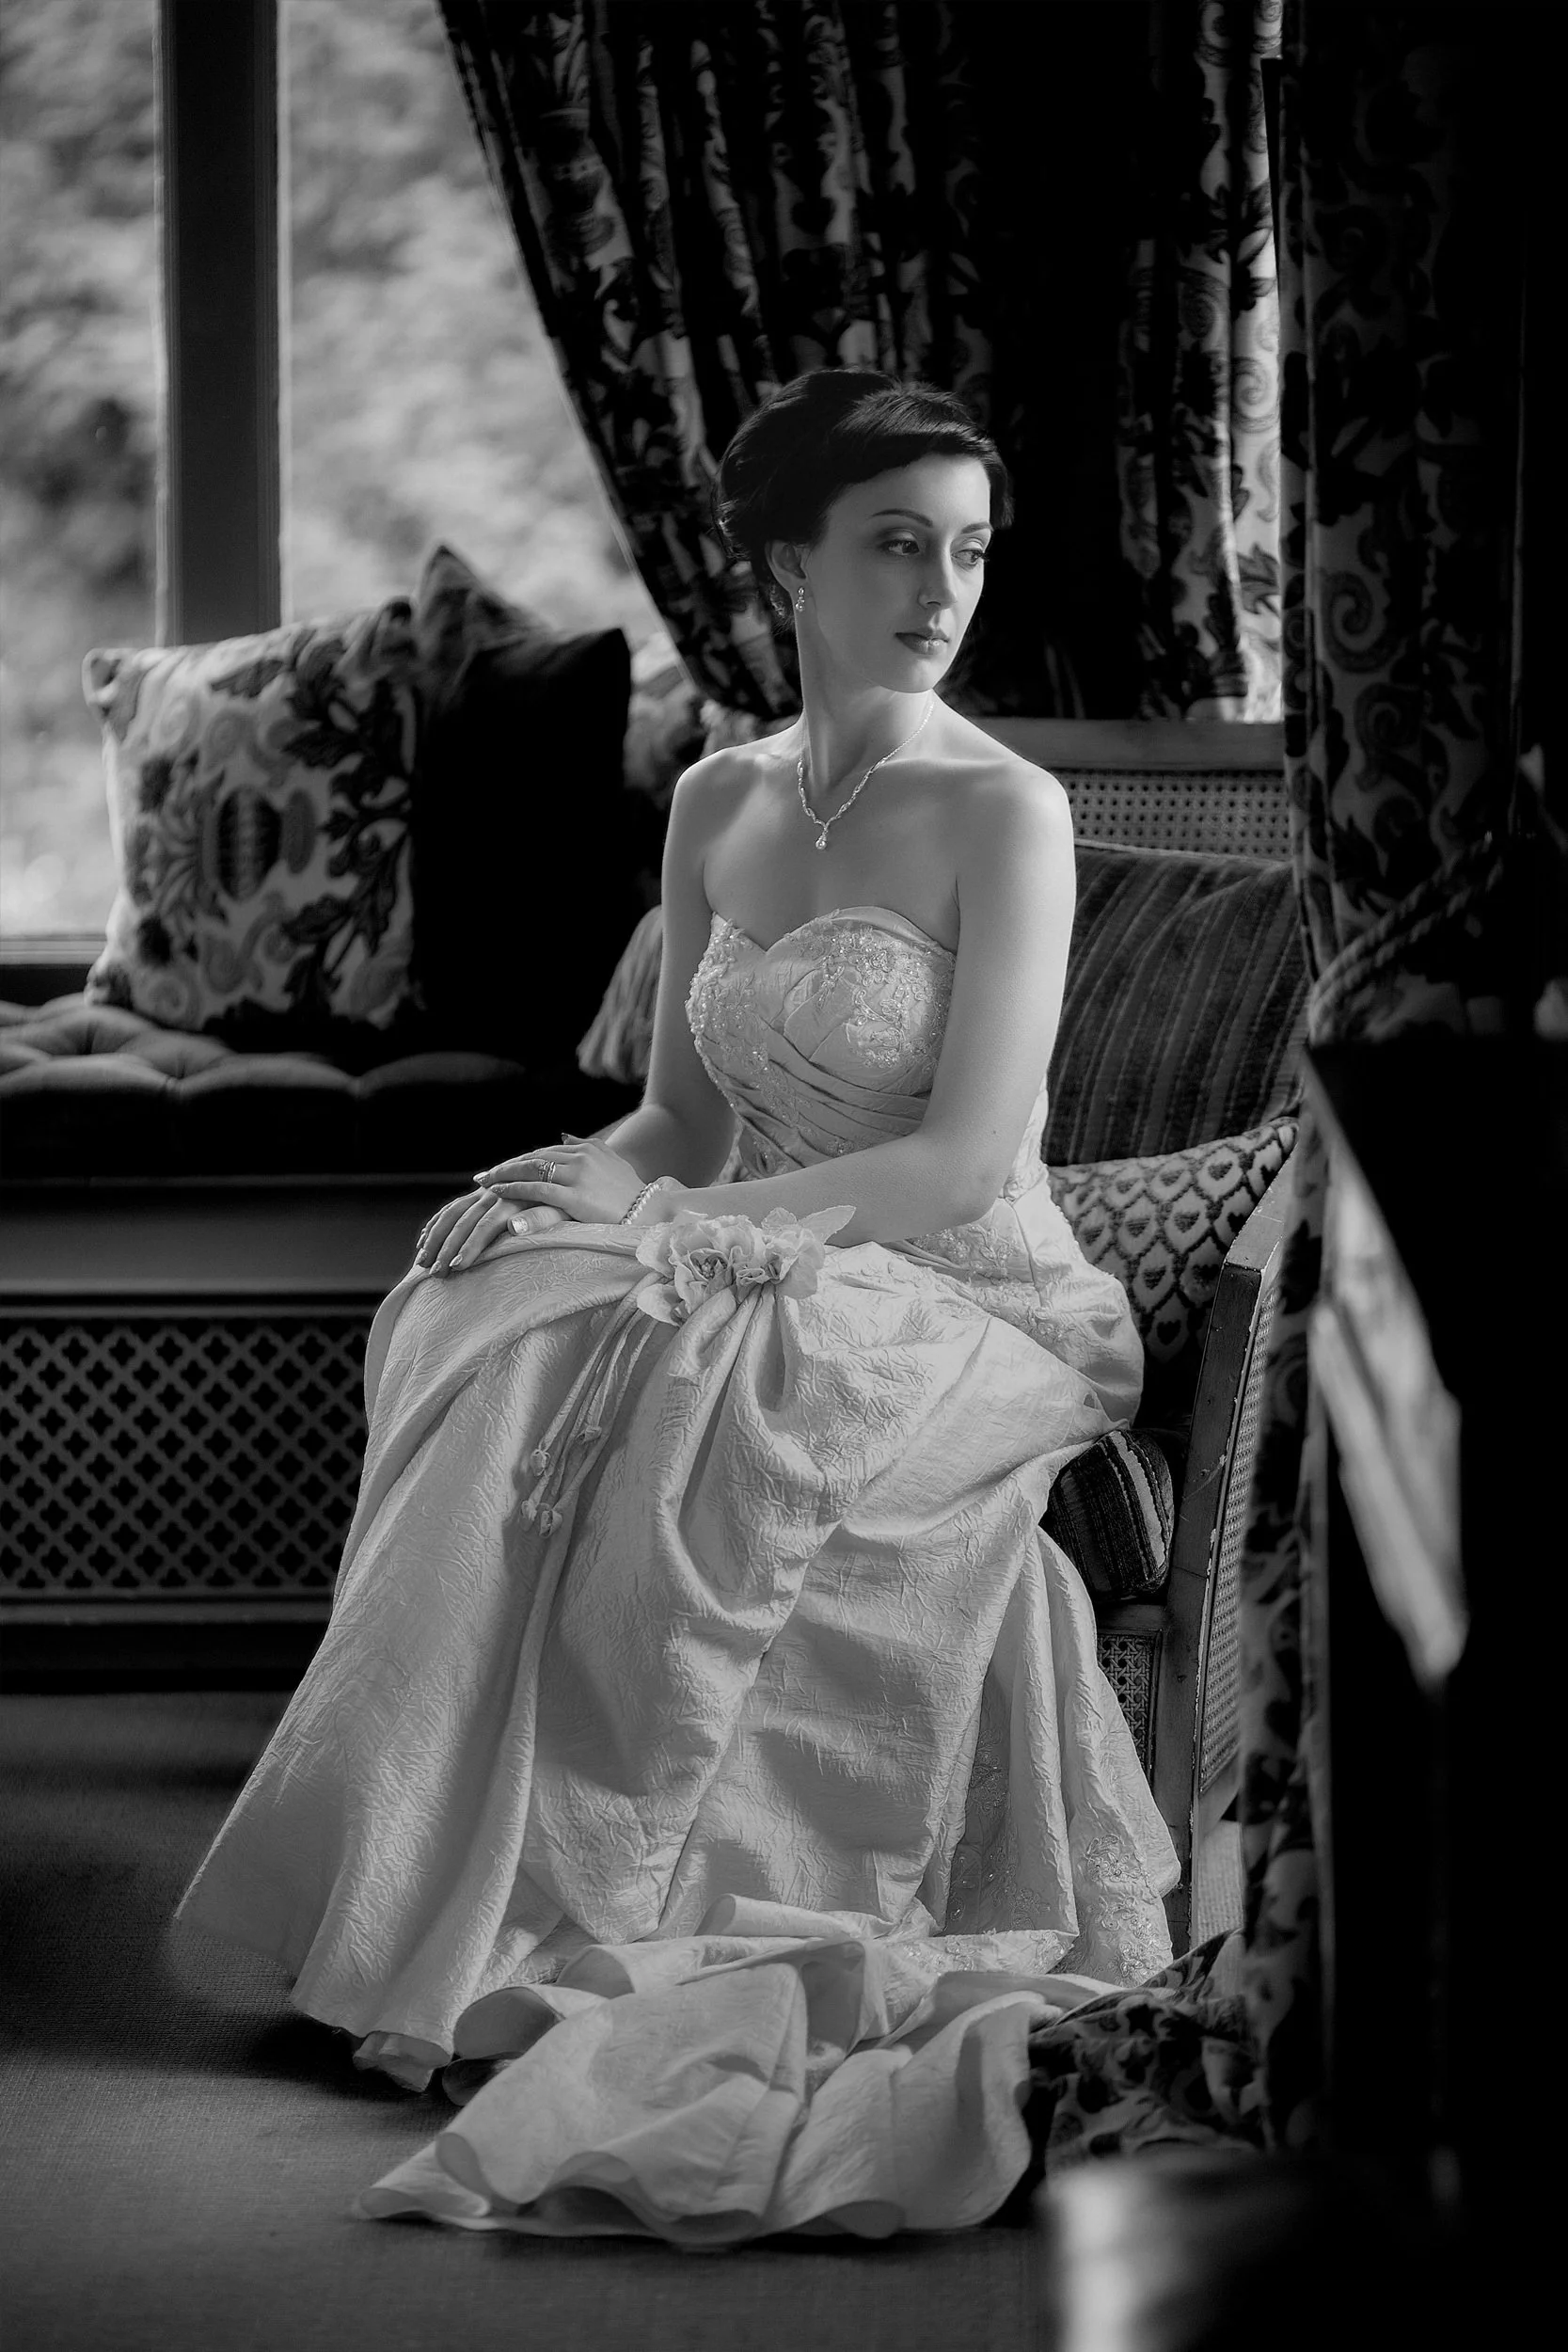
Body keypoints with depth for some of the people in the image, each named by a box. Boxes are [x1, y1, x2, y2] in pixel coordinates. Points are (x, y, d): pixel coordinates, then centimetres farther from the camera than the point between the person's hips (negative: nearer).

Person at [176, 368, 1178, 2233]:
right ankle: (436, 1875, -25)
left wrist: (686, 1226, -21)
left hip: (980, 1304, -5)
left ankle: (576, 1922, -25)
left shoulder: (1004, 813, -9)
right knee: (498, 1336, -25)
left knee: (707, 1408, -36)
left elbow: (966, 1155, -15)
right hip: (765, 1287, 5)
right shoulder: (718, 805, 9)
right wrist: (587, 1177, -9)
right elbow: (684, 1116, 14)